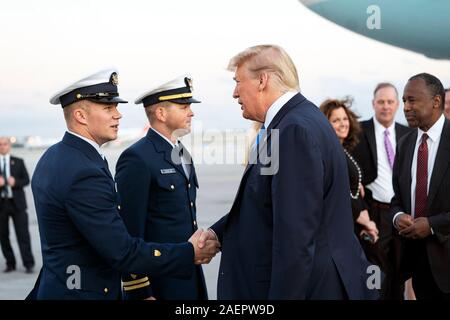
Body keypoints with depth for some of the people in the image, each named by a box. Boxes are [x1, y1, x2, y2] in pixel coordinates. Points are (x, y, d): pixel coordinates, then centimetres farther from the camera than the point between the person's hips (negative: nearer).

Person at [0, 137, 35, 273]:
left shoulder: (18, 162, 9)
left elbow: (26, 180, 5)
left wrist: (15, 182, -14)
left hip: (17, 203, -1)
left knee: (23, 235, -4)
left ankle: (28, 264, -1)